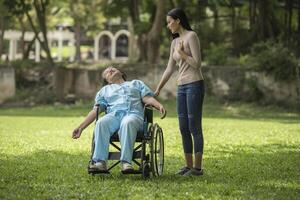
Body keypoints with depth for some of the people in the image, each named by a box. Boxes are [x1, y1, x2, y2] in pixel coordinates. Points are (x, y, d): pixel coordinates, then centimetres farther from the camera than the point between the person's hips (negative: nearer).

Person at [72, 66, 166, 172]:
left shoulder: (136, 83, 33)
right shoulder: (105, 90, 35)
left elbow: (147, 98, 16)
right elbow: (95, 111, 23)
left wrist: (159, 106, -7)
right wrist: (80, 127, 9)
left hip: (133, 113, -2)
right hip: (113, 115, 2)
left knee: (128, 123, -40)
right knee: (101, 123, -35)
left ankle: (126, 162, -51)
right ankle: (100, 161, -45)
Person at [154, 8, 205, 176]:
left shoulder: (191, 36, -7)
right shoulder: (175, 42, 15)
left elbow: (197, 64, -13)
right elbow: (170, 69, 19)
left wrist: (181, 53, -9)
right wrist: (158, 90, 17)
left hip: (195, 85, -8)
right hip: (182, 87, 8)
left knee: (194, 127, -7)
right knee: (184, 129, 7)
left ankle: (198, 167, -3)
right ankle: (188, 165, 12)